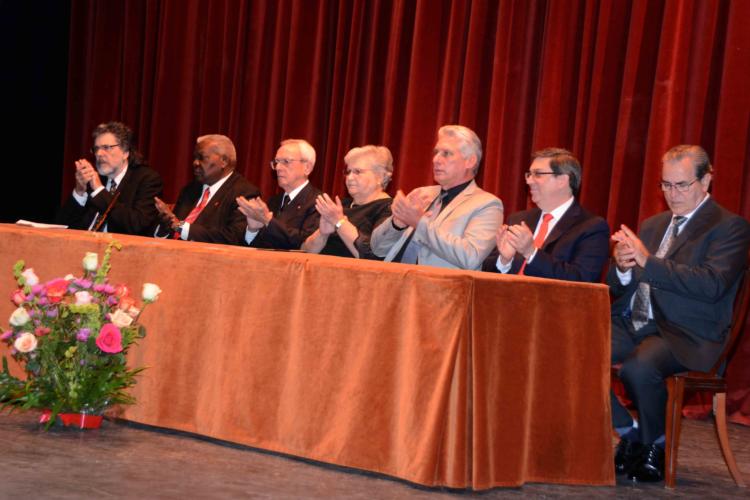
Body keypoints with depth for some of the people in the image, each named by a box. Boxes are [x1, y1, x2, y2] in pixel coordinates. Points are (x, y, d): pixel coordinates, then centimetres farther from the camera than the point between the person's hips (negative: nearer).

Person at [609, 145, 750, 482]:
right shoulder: (652, 225, 21)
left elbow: (712, 284, -18)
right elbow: (617, 288, 18)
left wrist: (647, 261, -21)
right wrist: (622, 268, -7)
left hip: (683, 335, -6)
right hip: (634, 324, 7)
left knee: (638, 368, -35)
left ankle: (656, 447, -6)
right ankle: (629, 432, 2)